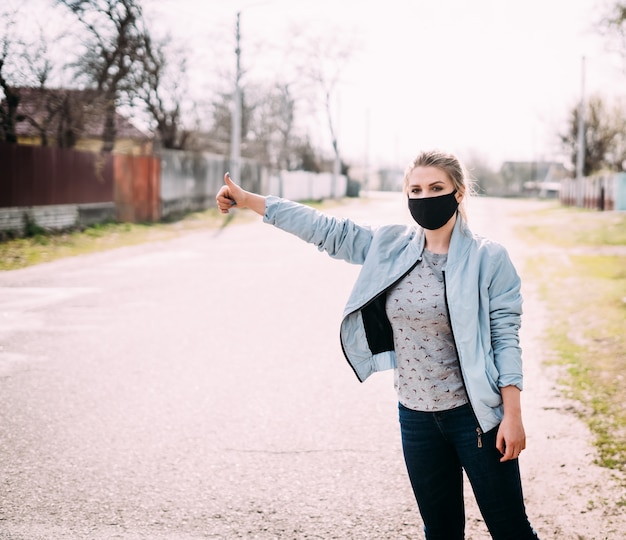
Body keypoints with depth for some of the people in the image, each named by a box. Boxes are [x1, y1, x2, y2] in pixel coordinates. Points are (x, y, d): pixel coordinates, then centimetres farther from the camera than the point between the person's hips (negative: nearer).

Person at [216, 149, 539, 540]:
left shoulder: (488, 259, -8)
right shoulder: (390, 247, 3)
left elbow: (506, 340, -9)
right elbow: (327, 230, 6)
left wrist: (513, 415, -13)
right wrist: (247, 200, 7)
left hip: (474, 414, -4)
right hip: (417, 416, 4)